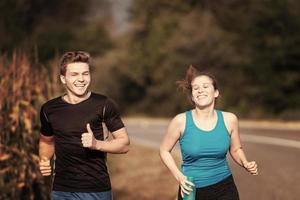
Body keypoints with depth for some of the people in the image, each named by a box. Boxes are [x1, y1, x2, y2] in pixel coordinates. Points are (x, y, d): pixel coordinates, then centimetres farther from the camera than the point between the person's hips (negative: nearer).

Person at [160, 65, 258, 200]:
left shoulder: (229, 119, -2)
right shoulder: (181, 121, -9)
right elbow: (164, 150, 4)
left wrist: (245, 164, -6)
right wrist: (179, 176, -9)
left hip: (224, 189, 1)